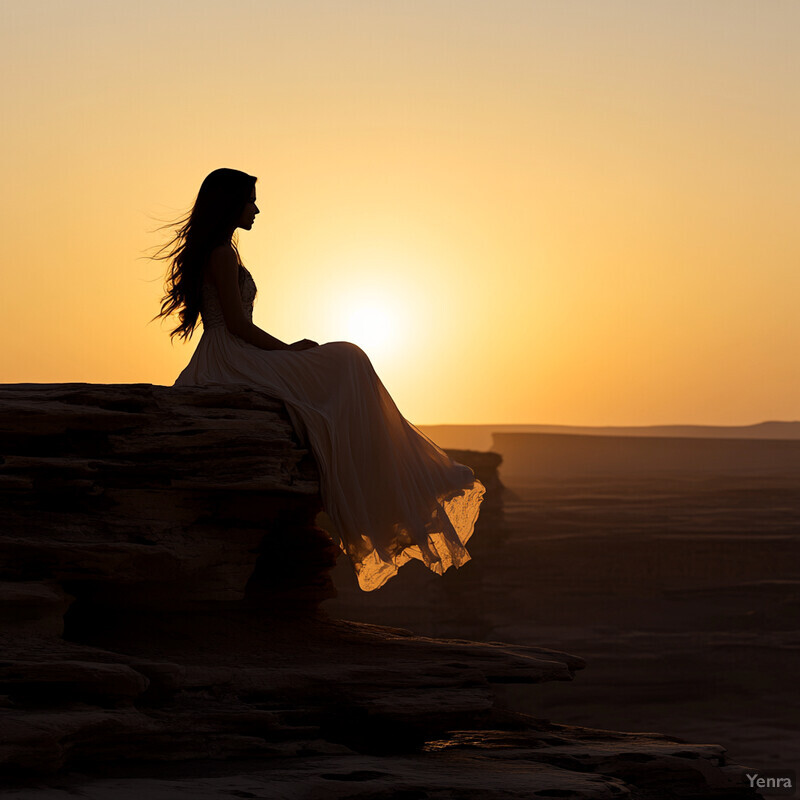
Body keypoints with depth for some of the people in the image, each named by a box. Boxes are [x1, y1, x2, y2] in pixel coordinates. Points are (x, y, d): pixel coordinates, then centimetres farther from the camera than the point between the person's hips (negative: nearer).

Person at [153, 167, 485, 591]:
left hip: (225, 362, 10)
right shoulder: (222, 254, -10)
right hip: (231, 363, -10)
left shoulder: (215, 252, 21)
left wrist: (286, 349, 14)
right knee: (344, 363, -10)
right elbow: (237, 324, -16)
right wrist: (288, 349, -6)